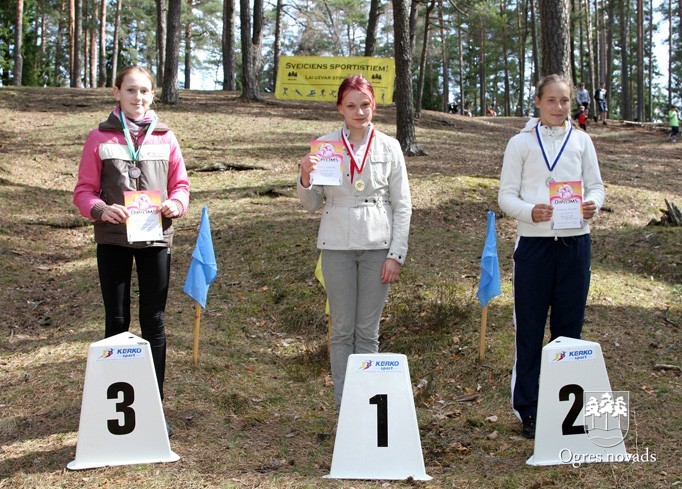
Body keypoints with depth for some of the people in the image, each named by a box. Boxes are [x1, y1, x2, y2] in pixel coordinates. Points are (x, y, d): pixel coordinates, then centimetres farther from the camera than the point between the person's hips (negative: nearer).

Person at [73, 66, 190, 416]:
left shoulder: (164, 137, 6)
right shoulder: (100, 137, 2)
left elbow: (181, 185, 8)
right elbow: (83, 191, -1)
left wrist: (175, 204, -14)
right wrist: (101, 209, -21)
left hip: (156, 239, 1)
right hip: (112, 240, -1)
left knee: (154, 322, 7)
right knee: (116, 321, 8)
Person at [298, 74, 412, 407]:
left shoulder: (388, 147, 2)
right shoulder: (325, 146, 1)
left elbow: (402, 205, 3)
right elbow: (311, 205, 5)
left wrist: (396, 254, -3)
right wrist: (305, 178, -15)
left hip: (377, 246, 0)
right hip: (337, 247, 0)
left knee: (368, 330, 6)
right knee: (342, 330, 5)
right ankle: (344, 405, 13)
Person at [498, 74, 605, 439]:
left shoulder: (581, 141, 9)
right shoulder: (521, 143, 2)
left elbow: (596, 185, 11)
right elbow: (506, 195, -1)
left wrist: (592, 204, -13)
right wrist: (530, 212, -21)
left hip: (575, 241, 2)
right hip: (534, 241, -2)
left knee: (569, 325, 8)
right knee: (529, 327, 1)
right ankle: (527, 408, 12)